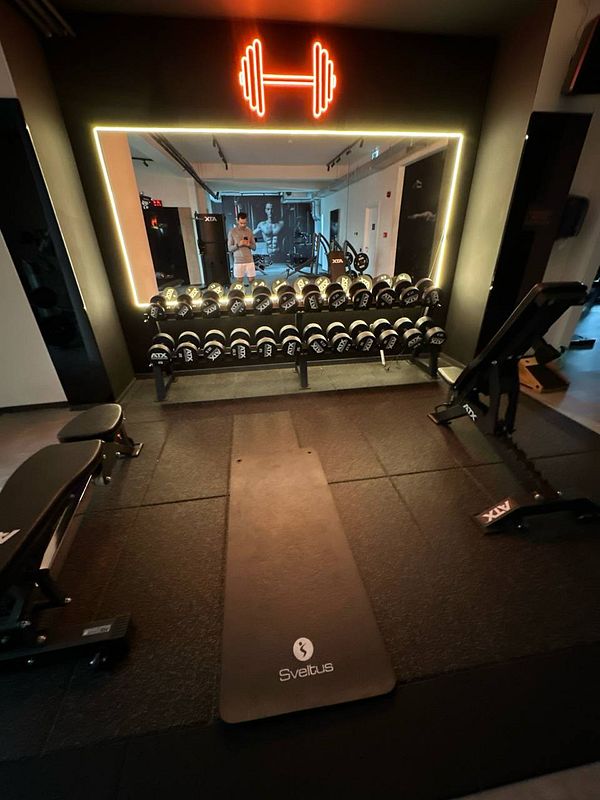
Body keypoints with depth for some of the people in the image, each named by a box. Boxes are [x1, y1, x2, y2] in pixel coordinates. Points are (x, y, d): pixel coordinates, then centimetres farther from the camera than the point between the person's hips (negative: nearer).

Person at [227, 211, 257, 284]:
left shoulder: (249, 231, 7)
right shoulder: (232, 231, -1)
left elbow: (254, 247, 9)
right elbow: (229, 248, -2)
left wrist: (249, 244, -13)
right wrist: (238, 245, -19)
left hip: (249, 260, 2)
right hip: (238, 261, -2)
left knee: (251, 280, 3)